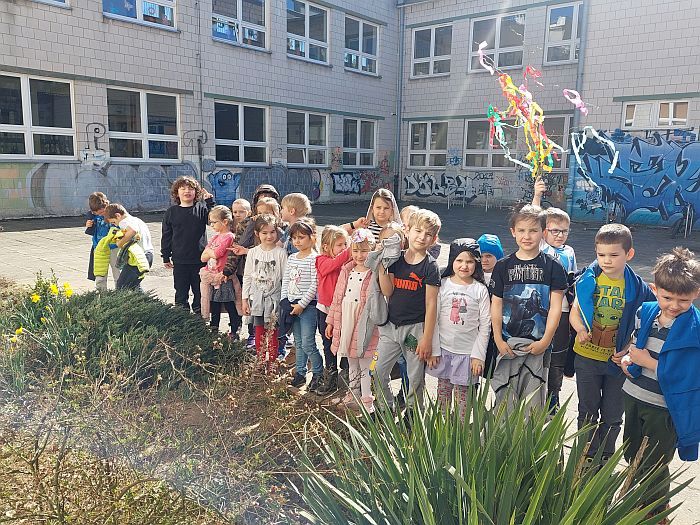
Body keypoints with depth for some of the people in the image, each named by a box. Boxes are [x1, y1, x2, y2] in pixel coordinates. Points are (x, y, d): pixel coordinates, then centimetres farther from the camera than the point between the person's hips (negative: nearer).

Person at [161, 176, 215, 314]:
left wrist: (210, 201, -18)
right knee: (181, 293, 9)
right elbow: (166, 236, 8)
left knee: (200, 292, 8)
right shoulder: (171, 212, 5)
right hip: (180, 261, 1)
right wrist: (166, 257, 6)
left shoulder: (202, 208, 2)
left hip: (200, 260, -1)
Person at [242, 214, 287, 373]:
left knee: (271, 331, 2)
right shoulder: (252, 253, 2)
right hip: (257, 297, 3)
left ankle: (272, 363, 13)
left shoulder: (281, 253, -7)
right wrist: (245, 299, 4)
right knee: (259, 331, 12)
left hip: (274, 298, -3)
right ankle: (261, 362, 25)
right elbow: (247, 277, 6)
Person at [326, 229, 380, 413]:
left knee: (365, 364, 3)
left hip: (365, 323, -6)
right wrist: (331, 321, 14)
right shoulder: (346, 270, 8)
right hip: (346, 322, 6)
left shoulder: (375, 273, -11)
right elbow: (337, 298, 12)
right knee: (351, 363, 21)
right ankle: (353, 393, 38)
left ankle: (367, 400, 18)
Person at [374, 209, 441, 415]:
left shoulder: (430, 266, -9)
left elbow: (431, 304, -11)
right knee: (378, 372, 10)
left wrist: (427, 338, -13)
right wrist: (380, 266, -12)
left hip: (415, 328, -4)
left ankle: (411, 414, 28)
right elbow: (388, 292, -2)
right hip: (391, 325, 4)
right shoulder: (396, 259, 3)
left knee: (415, 378, 8)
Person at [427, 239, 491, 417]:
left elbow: (485, 325, -3)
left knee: (463, 394, 6)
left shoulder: (480, 290, -4)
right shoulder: (442, 285, -2)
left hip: (468, 352, -1)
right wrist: (433, 349, -3)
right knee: (443, 391, 13)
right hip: (443, 349, 2)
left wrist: (478, 355, -7)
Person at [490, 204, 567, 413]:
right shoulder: (503, 266, 3)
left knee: (533, 399, 5)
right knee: (505, 397, 7)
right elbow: (496, 304, 3)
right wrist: (498, 339, -3)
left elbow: (555, 307, -3)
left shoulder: (552, 267, -1)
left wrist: (545, 341, -9)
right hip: (507, 344, 1)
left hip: (538, 344, -1)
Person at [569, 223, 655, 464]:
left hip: (618, 358, 0)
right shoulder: (588, 281, -8)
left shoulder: (636, 286, -8)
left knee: (613, 414, 14)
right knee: (588, 411, 13)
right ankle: (588, 458, 29)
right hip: (587, 356, 0)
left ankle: (605, 458, 33)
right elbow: (574, 311, -3)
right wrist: (580, 329, -23)